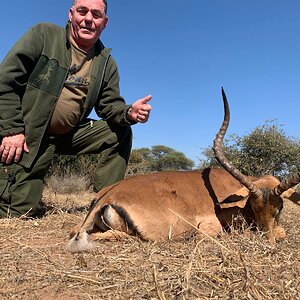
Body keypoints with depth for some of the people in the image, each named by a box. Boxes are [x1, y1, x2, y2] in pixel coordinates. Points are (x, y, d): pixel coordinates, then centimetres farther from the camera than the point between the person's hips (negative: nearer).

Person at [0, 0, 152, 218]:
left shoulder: (106, 63, 4)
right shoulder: (43, 35, -7)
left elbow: (109, 105, 1)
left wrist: (128, 113, -22)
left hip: (69, 134, 4)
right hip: (27, 134, -4)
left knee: (121, 133, -8)